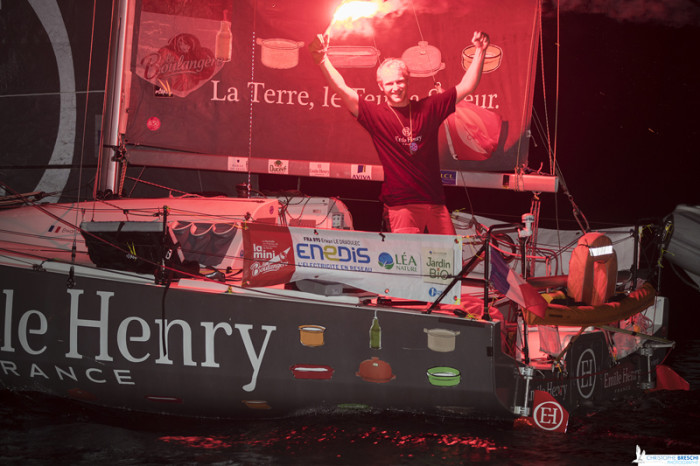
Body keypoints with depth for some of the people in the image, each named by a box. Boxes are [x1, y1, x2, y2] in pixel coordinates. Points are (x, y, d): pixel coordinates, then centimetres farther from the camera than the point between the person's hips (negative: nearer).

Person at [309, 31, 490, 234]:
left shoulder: (428, 108, 10)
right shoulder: (376, 114, 3)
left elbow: (466, 87, 13)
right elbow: (343, 90, -8)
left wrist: (480, 52, 5)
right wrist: (322, 59, -22)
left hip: (435, 203, 3)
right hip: (400, 206, -3)